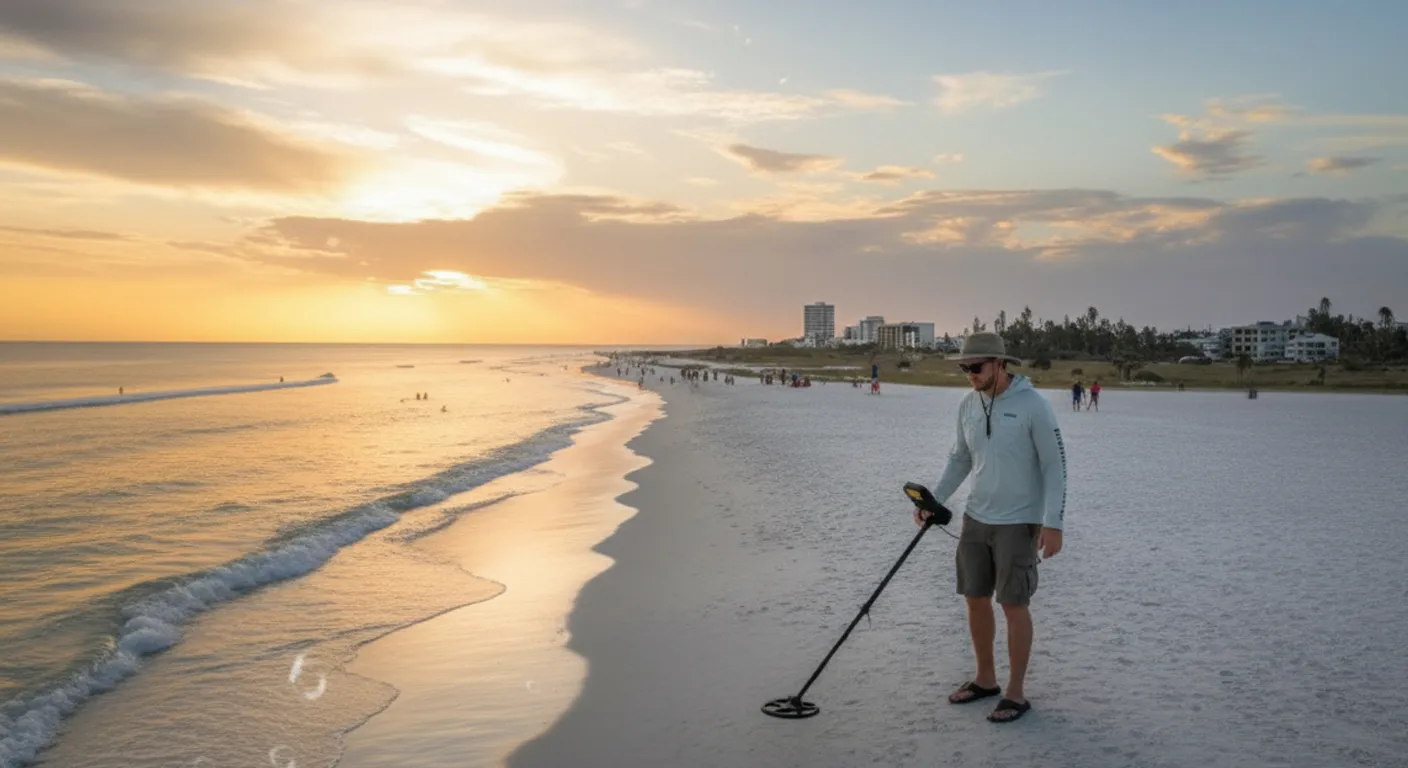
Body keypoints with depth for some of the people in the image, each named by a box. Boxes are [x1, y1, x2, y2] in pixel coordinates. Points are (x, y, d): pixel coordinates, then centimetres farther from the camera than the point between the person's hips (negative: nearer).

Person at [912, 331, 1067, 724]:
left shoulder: (1033, 405, -15)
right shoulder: (968, 405, 3)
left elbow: (1054, 466, -12)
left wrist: (1053, 523, -16)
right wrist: (934, 499, 3)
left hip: (1018, 523, -6)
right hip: (976, 518, 6)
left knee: (1014, 605, 0)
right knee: (975, 599, 12)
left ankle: (1015, 693, 14)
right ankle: (985, 679, 29)